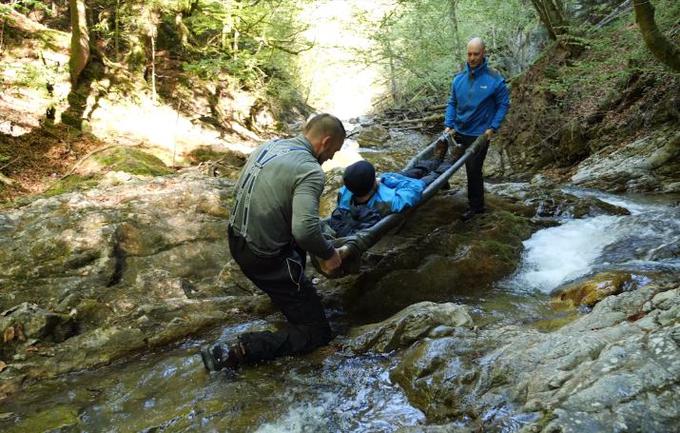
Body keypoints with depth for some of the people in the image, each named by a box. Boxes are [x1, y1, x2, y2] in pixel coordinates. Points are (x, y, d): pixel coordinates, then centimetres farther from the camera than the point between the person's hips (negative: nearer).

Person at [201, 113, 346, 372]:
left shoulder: (269, 145, 5)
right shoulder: (310, 171, -20)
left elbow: (239, 191, 17)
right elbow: (305, 229, -33)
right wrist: (328, 254, -13)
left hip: (237, 241, 9)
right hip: (264, 258, -8)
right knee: (317, 333, 2)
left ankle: (289, 294, 41)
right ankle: (234, 353, -9)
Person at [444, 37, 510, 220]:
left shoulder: (494, 79, -11)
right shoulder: (459, 78, 1)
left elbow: (503, 104, -4)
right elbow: (452, 103, 9)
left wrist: (493, 128, -10)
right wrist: (448, 125, -1)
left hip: (479, 134, -4)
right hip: (458, 131, 4)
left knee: (474, 170, 1)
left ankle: (476, 206, 14)